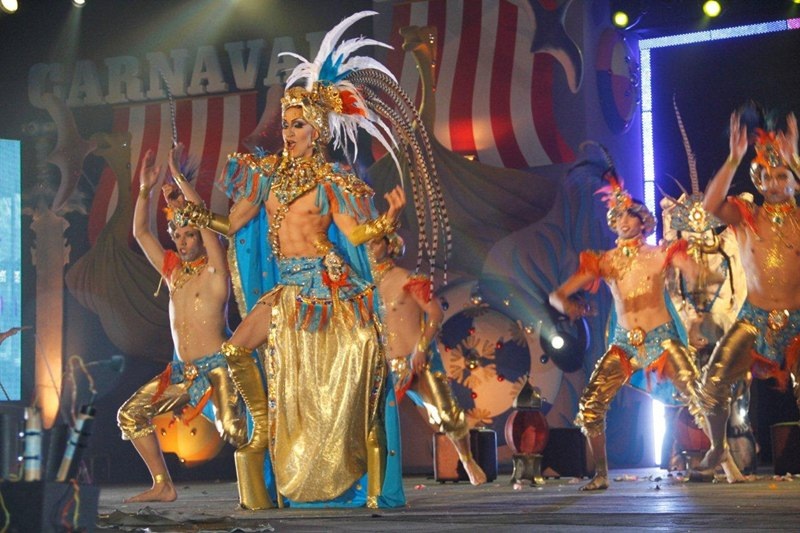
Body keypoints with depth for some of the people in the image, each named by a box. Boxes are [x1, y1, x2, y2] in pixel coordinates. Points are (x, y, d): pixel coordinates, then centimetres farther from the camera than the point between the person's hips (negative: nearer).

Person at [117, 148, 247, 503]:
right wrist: (145, 190, 4)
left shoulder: (215, 271, -3)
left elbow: (206, 224, -16)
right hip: (181, 370, 7)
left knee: (234, 428, -26)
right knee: (130, 414, 4)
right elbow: (140, 232, 14)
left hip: (216, 367, -7)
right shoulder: (172, 270, 13)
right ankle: (163, 486, 9)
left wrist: (178, 191, -13)